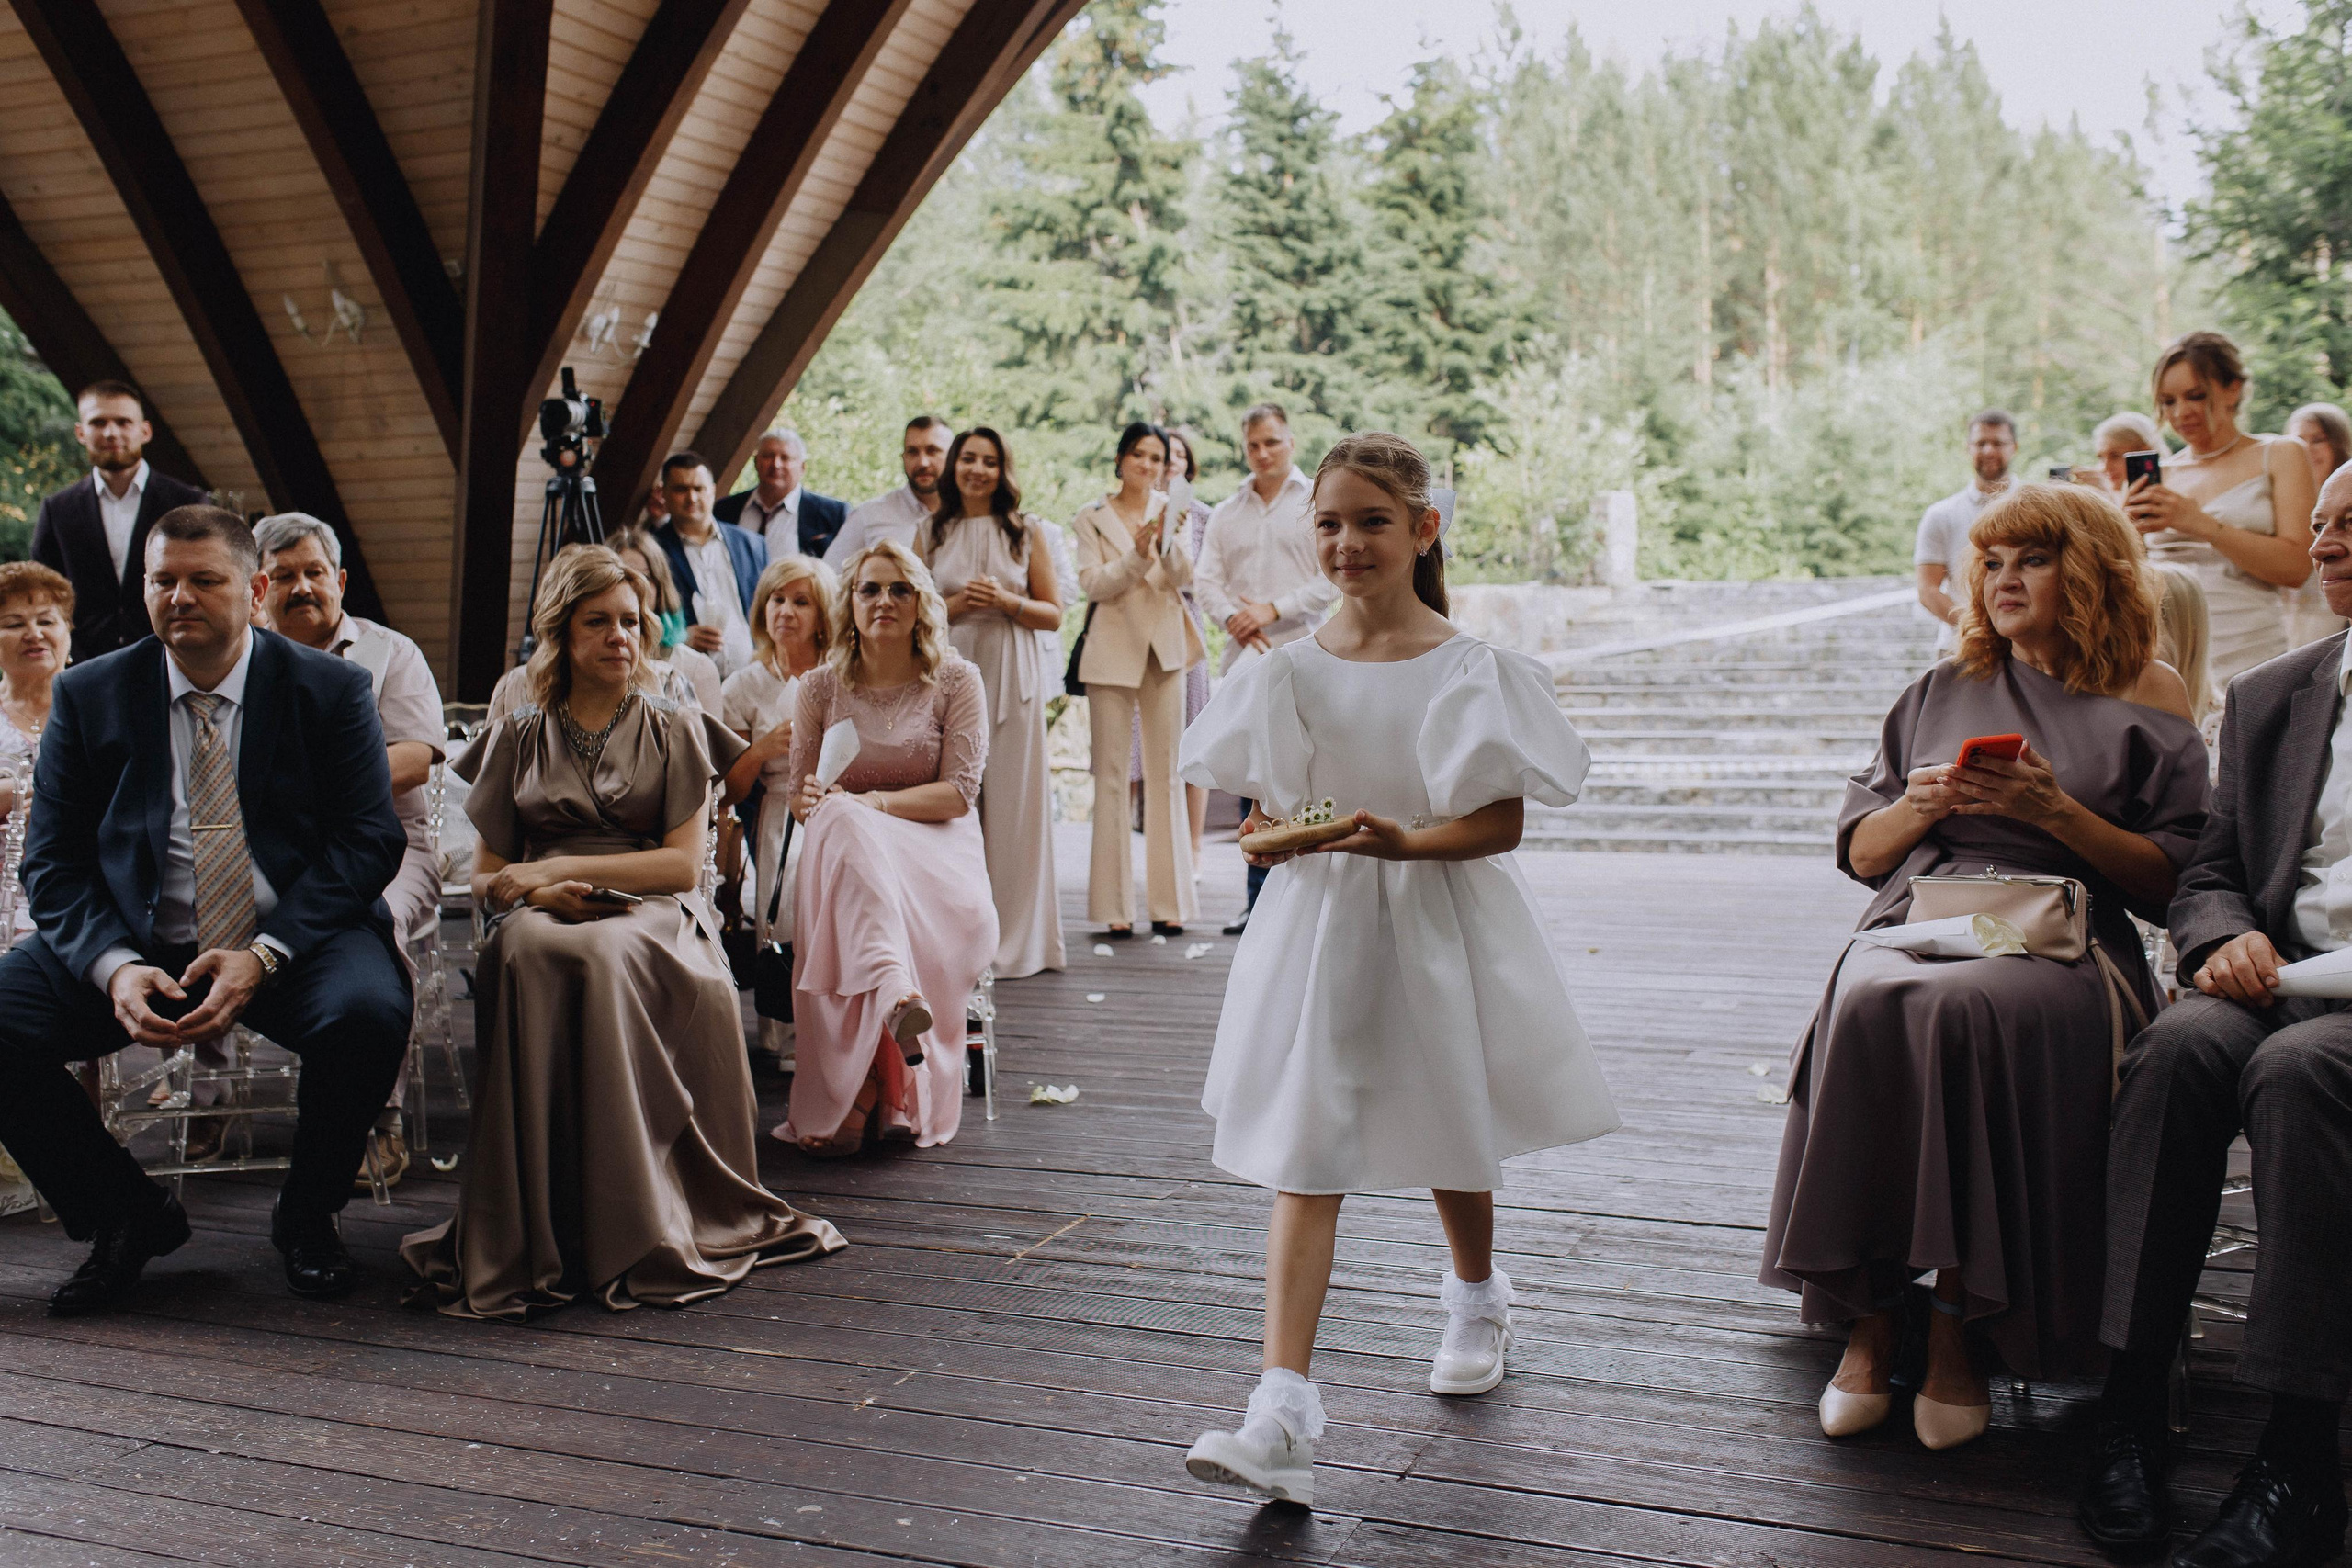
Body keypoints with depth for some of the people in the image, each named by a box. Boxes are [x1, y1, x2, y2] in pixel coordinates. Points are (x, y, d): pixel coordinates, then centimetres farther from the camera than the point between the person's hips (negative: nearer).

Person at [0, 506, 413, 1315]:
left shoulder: (332, 689, 1)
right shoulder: (88, 695, 6)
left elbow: (369, 841, -5)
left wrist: (262, 957, -20)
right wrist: (115, 967, -18)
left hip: (293, 944, -2)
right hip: (139, 945, 2)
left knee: (368, 1010, -33)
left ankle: (306, 1215, -3)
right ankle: (127, 1214, 4)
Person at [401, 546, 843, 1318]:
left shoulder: (675, 731, 17)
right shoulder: (517, 739, 21)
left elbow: (684, 862, 4)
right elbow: (486, 877, 17)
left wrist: (566, 867, -7)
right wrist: (539, 892, -7)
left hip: (651, 916, -1)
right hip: (544, 919, 1)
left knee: (602, 957, -39)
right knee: (531, 956, -37)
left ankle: (632, 1229, -37)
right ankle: (535, 1234, -35)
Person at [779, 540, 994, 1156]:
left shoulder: (956, 681, 4)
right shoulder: (821, 686, 11)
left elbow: (959, 792, -5)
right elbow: (802, 796, 12)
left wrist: (872, 803, -19)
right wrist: (811, 801, -14)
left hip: (936, 846, -1)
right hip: (845, 846, 2)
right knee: (840, 823, -37)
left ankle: (860, 1097, -39)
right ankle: (896, 994, -59)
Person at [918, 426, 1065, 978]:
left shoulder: (1027, 532, 8)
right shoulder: (931, 534, 11)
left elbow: (1054, 614, 7)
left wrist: (1008, 602, -10)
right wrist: (954, 606, -7)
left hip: (1012, 678, -1)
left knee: (1013, 802, -2)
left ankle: (1016, 939, 5)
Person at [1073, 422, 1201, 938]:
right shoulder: (1091, 519, 6)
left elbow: (1182, 579, -4)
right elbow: (1092, 583, -6)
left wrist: (1169, 543, -23)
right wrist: (1135, 556, -21)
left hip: (1164, 649, 1)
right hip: (1113, 651, -1)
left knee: (1165, 774, 2)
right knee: (1111, 777, -1)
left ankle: (1169, 902, 7)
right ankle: (1115, 904, 2)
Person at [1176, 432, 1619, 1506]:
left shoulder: (1468, 669, -8)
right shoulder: (1291, 669, 0)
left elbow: (1503, 821, -10)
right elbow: (1266, 801, 9)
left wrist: (1401, 840, -25)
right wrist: (1273, 832, -14)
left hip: (1439, 924, -1)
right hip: (1317, 923, 1)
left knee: (1450, 1137, 17)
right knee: (1303, 1157, -7)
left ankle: (1476, 1299, 49)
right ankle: (1282, 1415, -10)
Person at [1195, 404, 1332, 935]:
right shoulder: (1226, 513, 15)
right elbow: (1207, 580, 10)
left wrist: (1273, 609, -11)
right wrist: (1233, 619, -10)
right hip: (1245, 659, 4)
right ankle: (1260, 901, 10)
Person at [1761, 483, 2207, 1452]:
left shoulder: (2144, 700, 12)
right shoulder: (1943, 691, 22)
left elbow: (2171, 880, 3)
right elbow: (1860, 852, 20)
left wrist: (2056, 810, -10)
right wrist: (1920, 803, -1)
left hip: (2056, 938, -3)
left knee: (1961, 1008, -38)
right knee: (1868, 1005, -34)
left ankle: (1957, 1333, -27)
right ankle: (1867, 1320, -26)